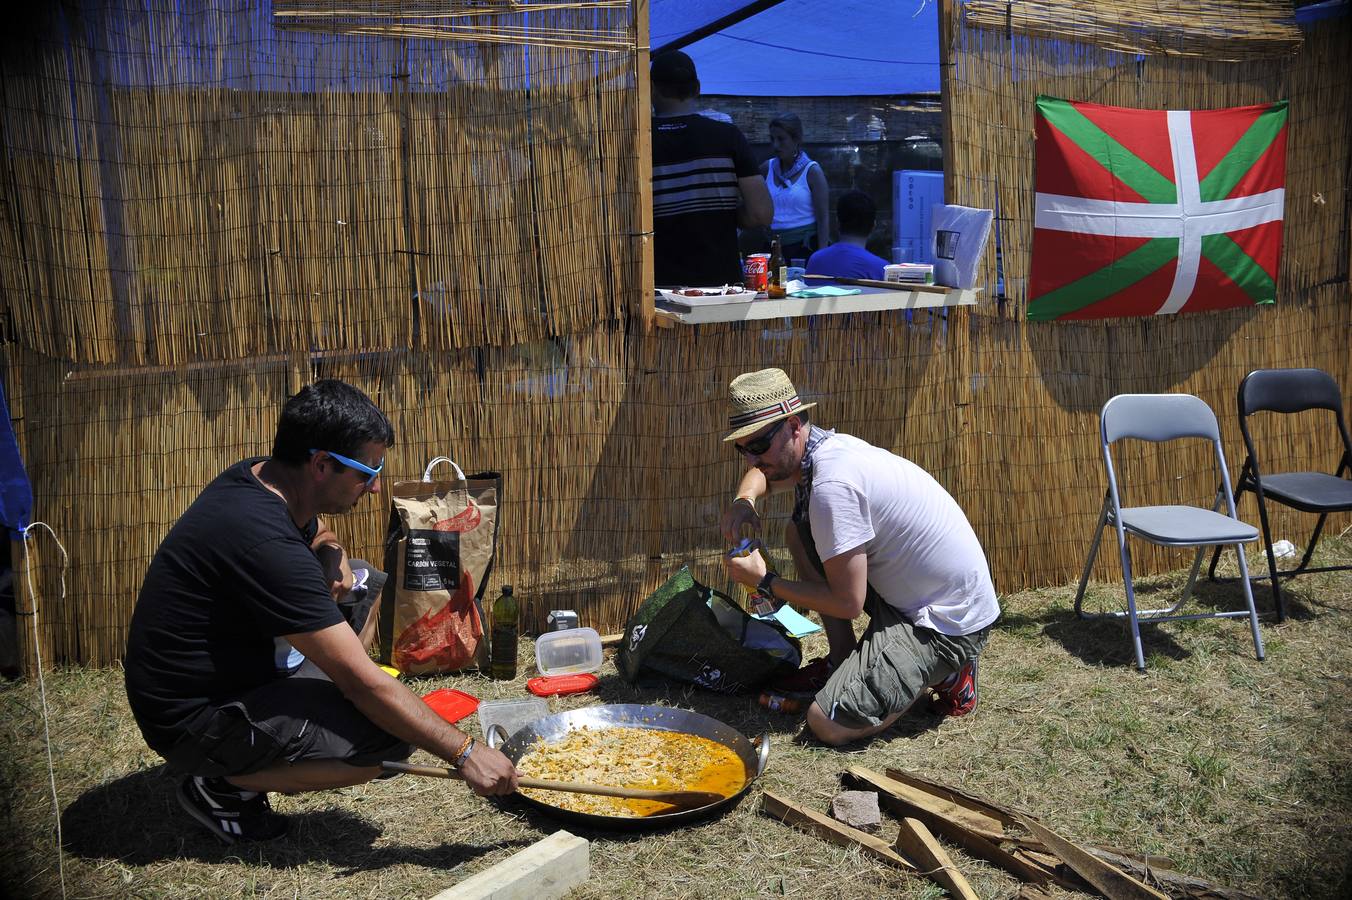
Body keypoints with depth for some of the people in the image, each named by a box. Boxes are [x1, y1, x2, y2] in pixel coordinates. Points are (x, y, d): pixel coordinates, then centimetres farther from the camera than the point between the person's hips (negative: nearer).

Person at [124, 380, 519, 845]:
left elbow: (320, 536, 21)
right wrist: (464, 752, -23)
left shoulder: (260, 475, -4)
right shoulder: (264, 540, -31)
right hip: (194, 721, -9)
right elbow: (363, 683, -30)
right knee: (393, 734, -22)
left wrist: (334, 558, -4)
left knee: (367, 586, 10)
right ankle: (223, 785, -4)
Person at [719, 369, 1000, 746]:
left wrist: (764, 581, -10)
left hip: (949, 625, -9)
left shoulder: (832, 485, -27)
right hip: (909, 592, 9)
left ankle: (944, 672, 5)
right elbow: (762, 472, 24)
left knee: (827, 724, -18)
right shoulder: (827, 446, 1)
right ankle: (842, 664, 16)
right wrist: (744, 499, 1)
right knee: (799, 532, 9)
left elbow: (848, 604, -21)